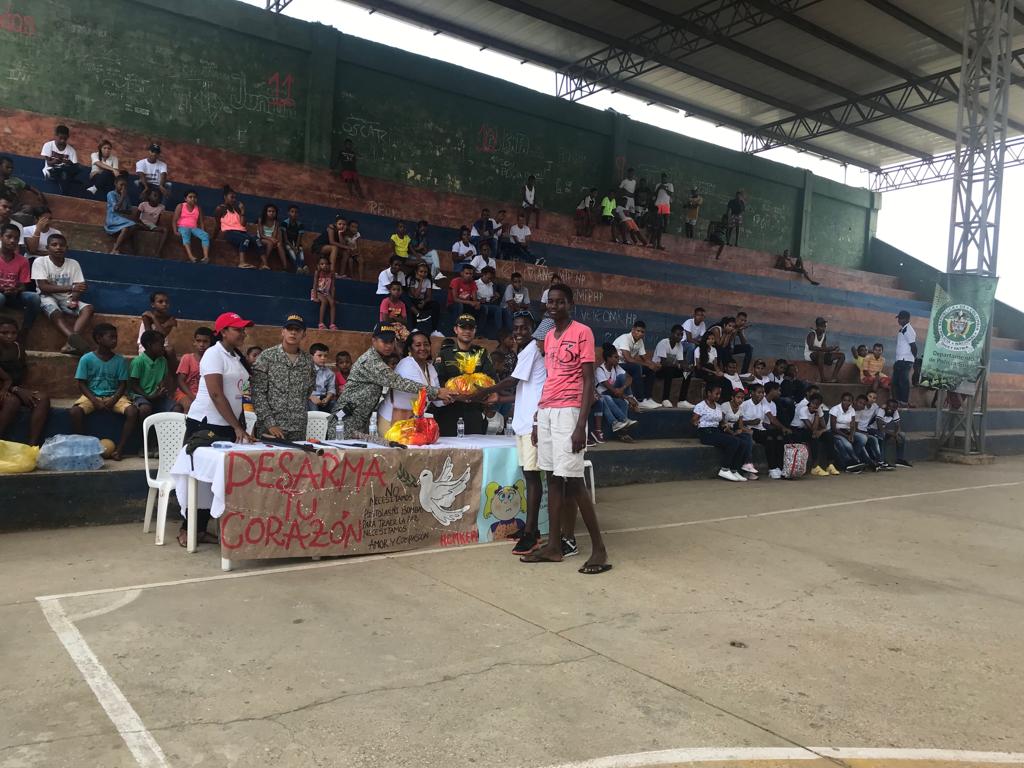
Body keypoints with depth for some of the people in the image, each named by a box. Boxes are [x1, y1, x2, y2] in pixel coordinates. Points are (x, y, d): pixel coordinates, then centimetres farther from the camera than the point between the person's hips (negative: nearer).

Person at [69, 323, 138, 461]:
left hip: (114, 396, 1)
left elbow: (123, 385, 2)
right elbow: (82, 384, -2)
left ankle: (119, 449, -21)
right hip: (92, 396, -1)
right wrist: (95, 401, -18)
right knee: (75, 411, -33)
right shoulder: (86, 359, -2)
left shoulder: (120, 360, 2)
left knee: (133, 411, -28)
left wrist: (113, 400, -16)